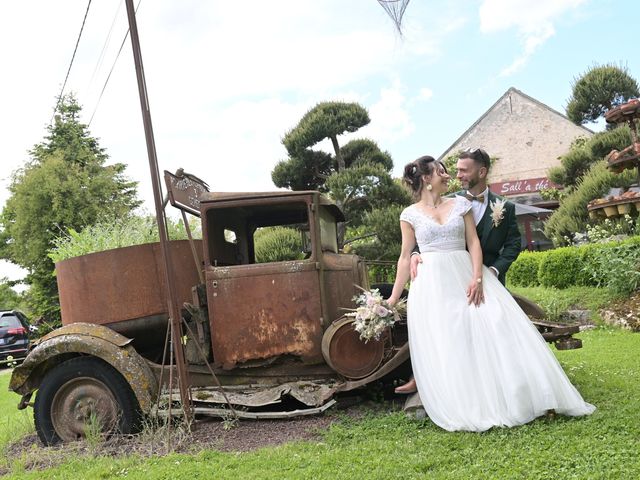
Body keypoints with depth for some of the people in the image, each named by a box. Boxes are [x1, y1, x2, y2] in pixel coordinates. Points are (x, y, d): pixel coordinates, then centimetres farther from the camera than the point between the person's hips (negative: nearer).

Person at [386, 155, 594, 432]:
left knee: (494, 328, -8)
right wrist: (394, 297, 3)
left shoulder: (460, 204, 9)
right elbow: (405, 256, 6)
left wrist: (477, 278, -11)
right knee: (443, 348, -10)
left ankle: (519, 397, -1)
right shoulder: (410, 215, 4)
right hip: (432, 285, -2)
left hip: (466, 275, 2)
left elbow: (473, 243, 4)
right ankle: (465, 408, -4)